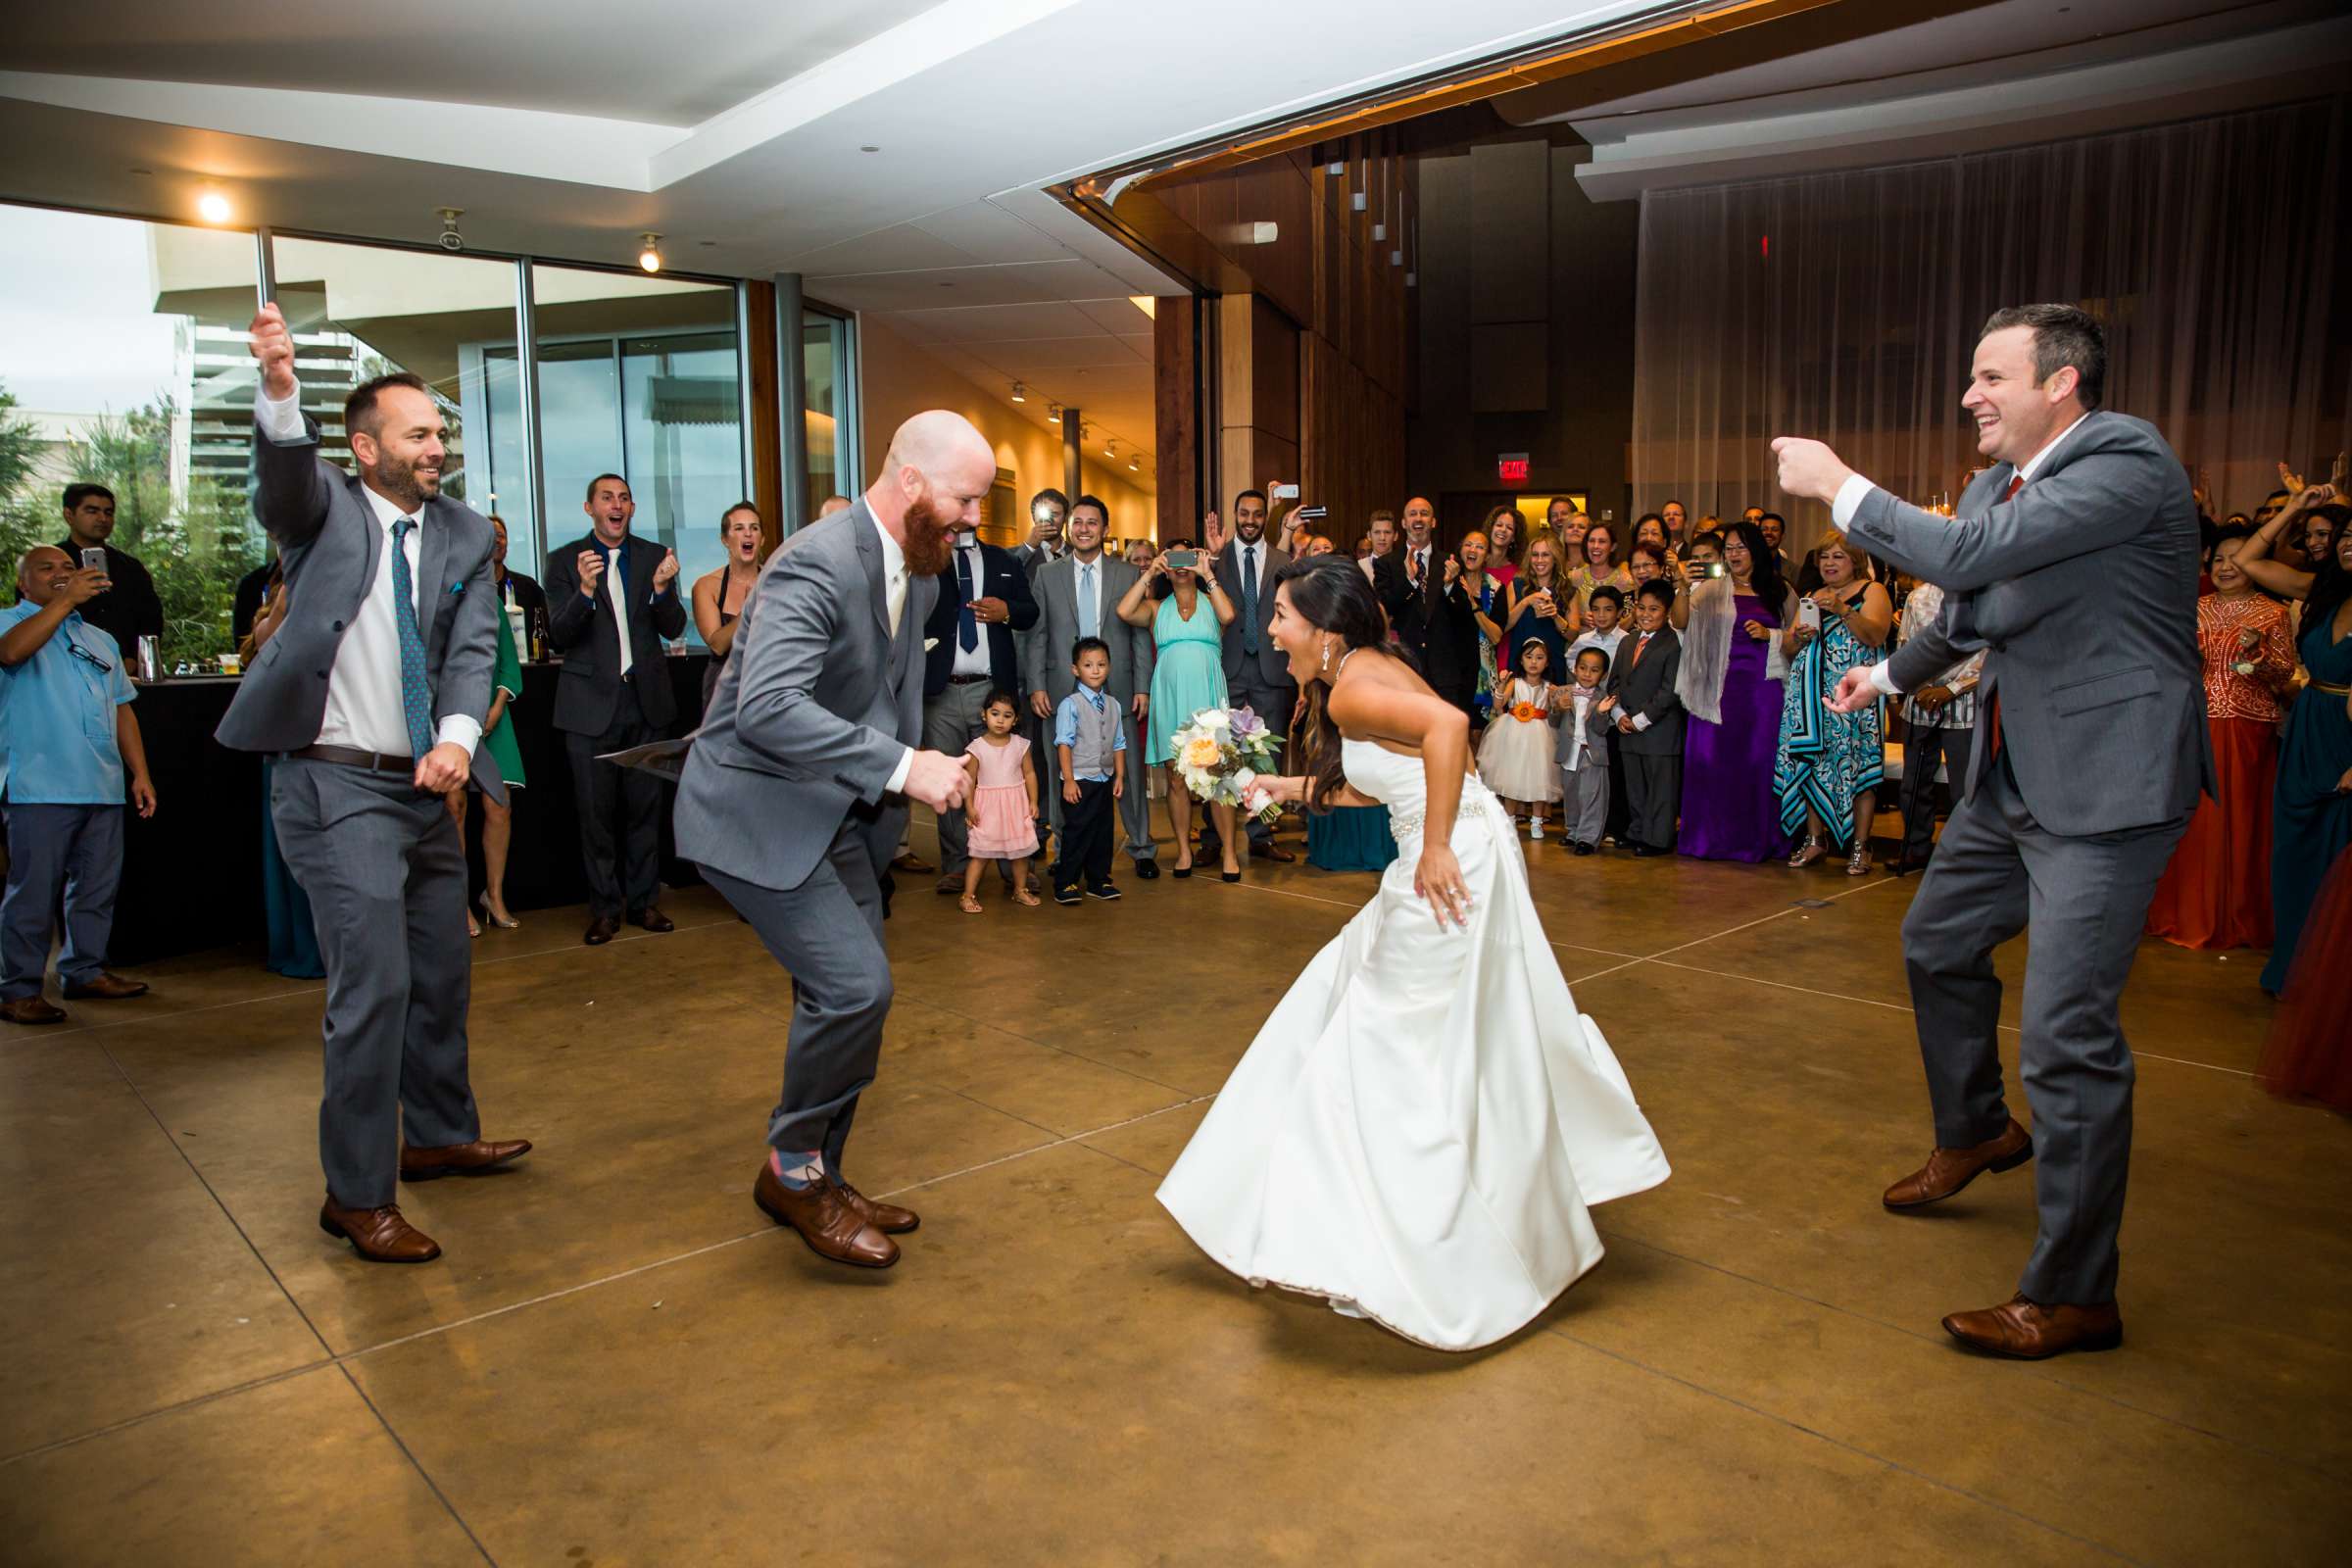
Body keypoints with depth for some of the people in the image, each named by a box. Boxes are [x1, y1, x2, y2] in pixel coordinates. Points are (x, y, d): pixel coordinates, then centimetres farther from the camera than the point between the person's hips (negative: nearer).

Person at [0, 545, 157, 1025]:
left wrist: (140, 773, 13)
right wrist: (67, 600, -25)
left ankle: (85, 971, 21)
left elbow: (122, 710, 20)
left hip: (104, 788, 6)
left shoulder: (100, 640, 22)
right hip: (41, 787, -6)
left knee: (97, 887, 10)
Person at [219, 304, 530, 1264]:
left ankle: (440, 1137, 37)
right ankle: (357, 1195, 5)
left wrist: (458, 737, -22)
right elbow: (283, 475, -25)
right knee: (373, 984, -9)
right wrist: (279, 391, -45)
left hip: (426, 787, 6)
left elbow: (474, 647, -4)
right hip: (336, 787, -5)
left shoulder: (463, 536, 7)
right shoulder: (324, 509, -2)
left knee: (443, 975, 16)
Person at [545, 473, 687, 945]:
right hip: (591, 703, -2)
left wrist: (661, 588, -18)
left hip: (645, 700, 2)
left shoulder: (654, 556, 6)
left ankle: (643, 899, 19)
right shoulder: (564, 561, 0)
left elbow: (674, 628, 1)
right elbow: (559, 638, -7)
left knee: (645, 806, 8)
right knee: (596, 811, 3)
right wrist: (585, 591, -23)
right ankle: (605, 908, 13)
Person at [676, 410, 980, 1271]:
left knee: (847, 995, 10)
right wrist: (902, 767, -36)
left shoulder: (919, 571, 5)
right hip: (757, 810, -9)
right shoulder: (817, 565, -24)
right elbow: (767, 708, -37)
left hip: (837, 812, 9)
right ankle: (795, 1167, 7)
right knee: (855, 983, -16)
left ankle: (810, 1178, 27)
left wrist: (919, 767, 5)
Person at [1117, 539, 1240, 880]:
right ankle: (1184, 850, 11)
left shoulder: (1210, 602, 11)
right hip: (1169, 696, 1)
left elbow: (1228, 615, -13)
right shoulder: (1156, 607, 13)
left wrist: (1207, 573, -7)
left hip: (1207, 695, -1)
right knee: (1176, 777, 3)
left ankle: (1229, 851, 2)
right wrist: (1149, 573, -3)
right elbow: (1124, 612, -7)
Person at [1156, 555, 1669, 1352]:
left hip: (1454, 870, -10)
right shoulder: (1370, 668, 12)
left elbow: (1448, 724, -34)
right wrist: (1289, 787, 25)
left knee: (1397, 1047, 1)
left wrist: (1435, 848, -29)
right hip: (1458, 859, 10)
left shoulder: (1350, 687, -17)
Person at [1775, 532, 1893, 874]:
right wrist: (1797, 636, -6)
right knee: (1811, 763, 1)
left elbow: (1876, 635, -11)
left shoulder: (1872, 591, 6)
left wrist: (1843, 610, -22)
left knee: (1855, 763, -7)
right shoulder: (1811, 597, 20)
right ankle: (1815, 840, 9)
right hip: (1810, 691, 5)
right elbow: (1787, 650, 16)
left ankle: (1860, 846, -4)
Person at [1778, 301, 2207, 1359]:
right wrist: (1890, 674, 39)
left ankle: (2071, 1296, 4)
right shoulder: (1995, 486, 8)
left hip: (2107, 786, -10)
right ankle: (1975, 1132, 48)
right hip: (2015, 779, 10)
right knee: (1938, 941, 24)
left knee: (2067, 1035, -9)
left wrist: (1838, 486, -19)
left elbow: (1967, 557, -30)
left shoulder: (2125, 460, -18)